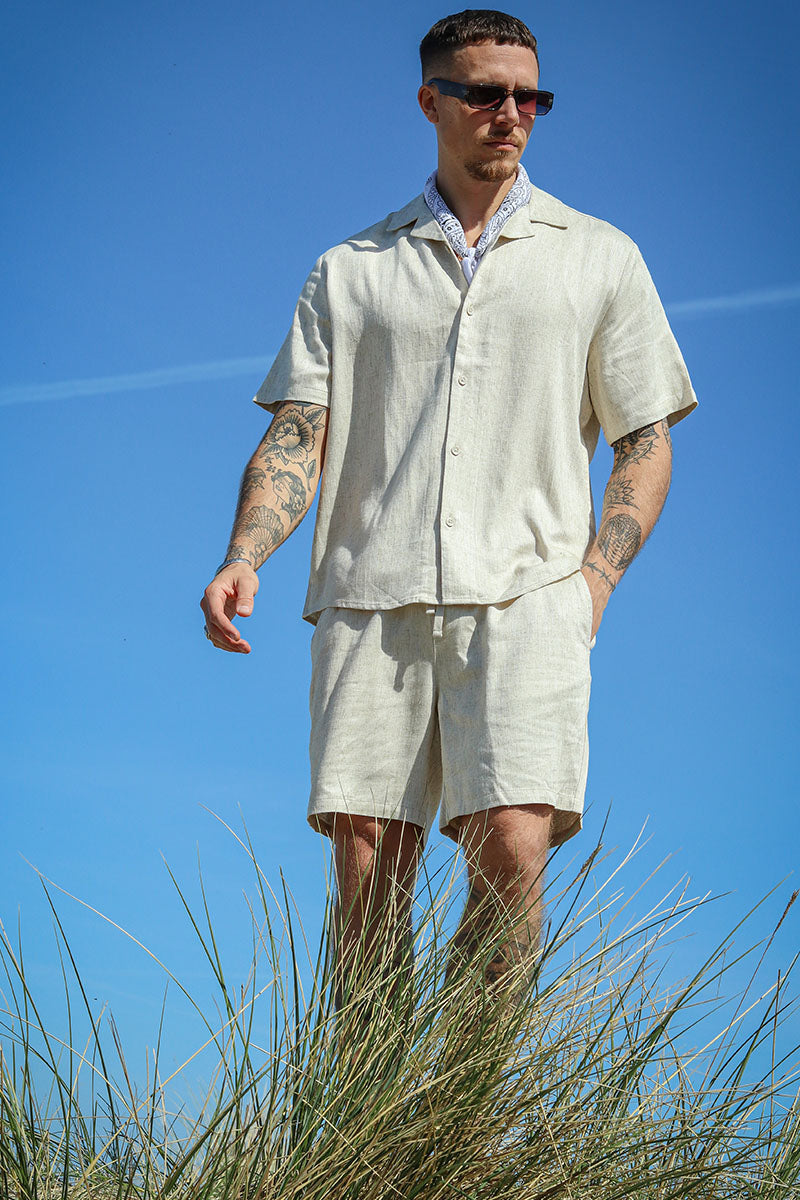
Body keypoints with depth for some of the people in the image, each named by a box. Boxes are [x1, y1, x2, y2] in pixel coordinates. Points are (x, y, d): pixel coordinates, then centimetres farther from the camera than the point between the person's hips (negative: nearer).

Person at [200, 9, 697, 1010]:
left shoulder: (601, 259, 16)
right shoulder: (350, 270, 18)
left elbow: (645, 444, 14)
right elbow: (298, 433, 9)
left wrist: (593, 580, -2)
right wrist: (244, 557, -10)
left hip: (522, 600, -1)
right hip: (372, 599, 1)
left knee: (509, 853, -17)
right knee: (366, 879, -5)